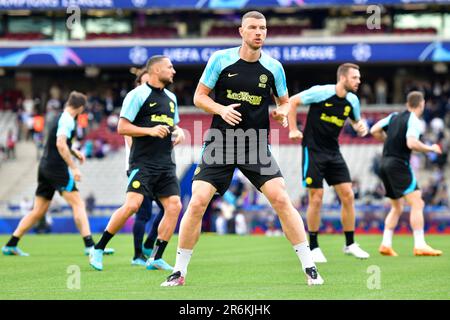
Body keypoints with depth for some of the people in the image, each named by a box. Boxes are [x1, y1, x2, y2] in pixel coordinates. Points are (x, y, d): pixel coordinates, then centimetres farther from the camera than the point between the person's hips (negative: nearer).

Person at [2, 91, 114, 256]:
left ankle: (10, 245, 11)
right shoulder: (67, 120, -11)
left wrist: (74, 152, 26)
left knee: (38, 211, 11)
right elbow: (60, 144, -22)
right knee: (78, 204, -9)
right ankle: (89, 245, -17)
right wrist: (73, 167, -23)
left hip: (45, 167, 9)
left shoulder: (60, 118, 18)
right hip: (57, 167, -9)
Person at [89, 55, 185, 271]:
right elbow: (122, 127, -8)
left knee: (174, 206, -5)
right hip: (143, 162, -7)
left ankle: (156, 258, 3)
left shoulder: (170, 98, 18)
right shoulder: (138, 95, -5)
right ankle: (98, 249, -5)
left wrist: (178, 132, 8)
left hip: (165, 164, 7)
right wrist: (150, 131, -18)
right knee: (132, 205, -19)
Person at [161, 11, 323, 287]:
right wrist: (221, 109, -16)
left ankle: (309, 268, -4)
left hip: (257, 146, 1)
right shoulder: (221, 59, -3)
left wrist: (282, 112, -9)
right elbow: (199, 96, 2)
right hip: (220, 144, -1)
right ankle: (179, 272, 3)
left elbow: (285, 101, 15)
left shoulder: (273, 67, 2)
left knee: (281, 199, -13)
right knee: (197, 203, -11)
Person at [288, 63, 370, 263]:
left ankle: (350, 244, 10)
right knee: (316, 199, -6)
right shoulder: (321, 92, -15)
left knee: (348, 196, -1)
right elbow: (292, 101, -7)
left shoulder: (352, 100, 2)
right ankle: (313, 248, 6)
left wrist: (361, 127, -5)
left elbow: (357, 121, 19)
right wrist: (293, 130, -9)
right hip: (313, 150, -6)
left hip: (333, 152, 6)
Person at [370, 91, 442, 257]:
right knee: (417, 203, -9)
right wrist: (431, 149, -8)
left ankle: (386, 244, 11)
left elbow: (374, 131, 11)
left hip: (385, 164, 8)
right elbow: (411, 143, -22)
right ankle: (420, 245, -17)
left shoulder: (394, 116, 12)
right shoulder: (413, 120, -8)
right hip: (399, 164, -8)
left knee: (397, 207, 18)